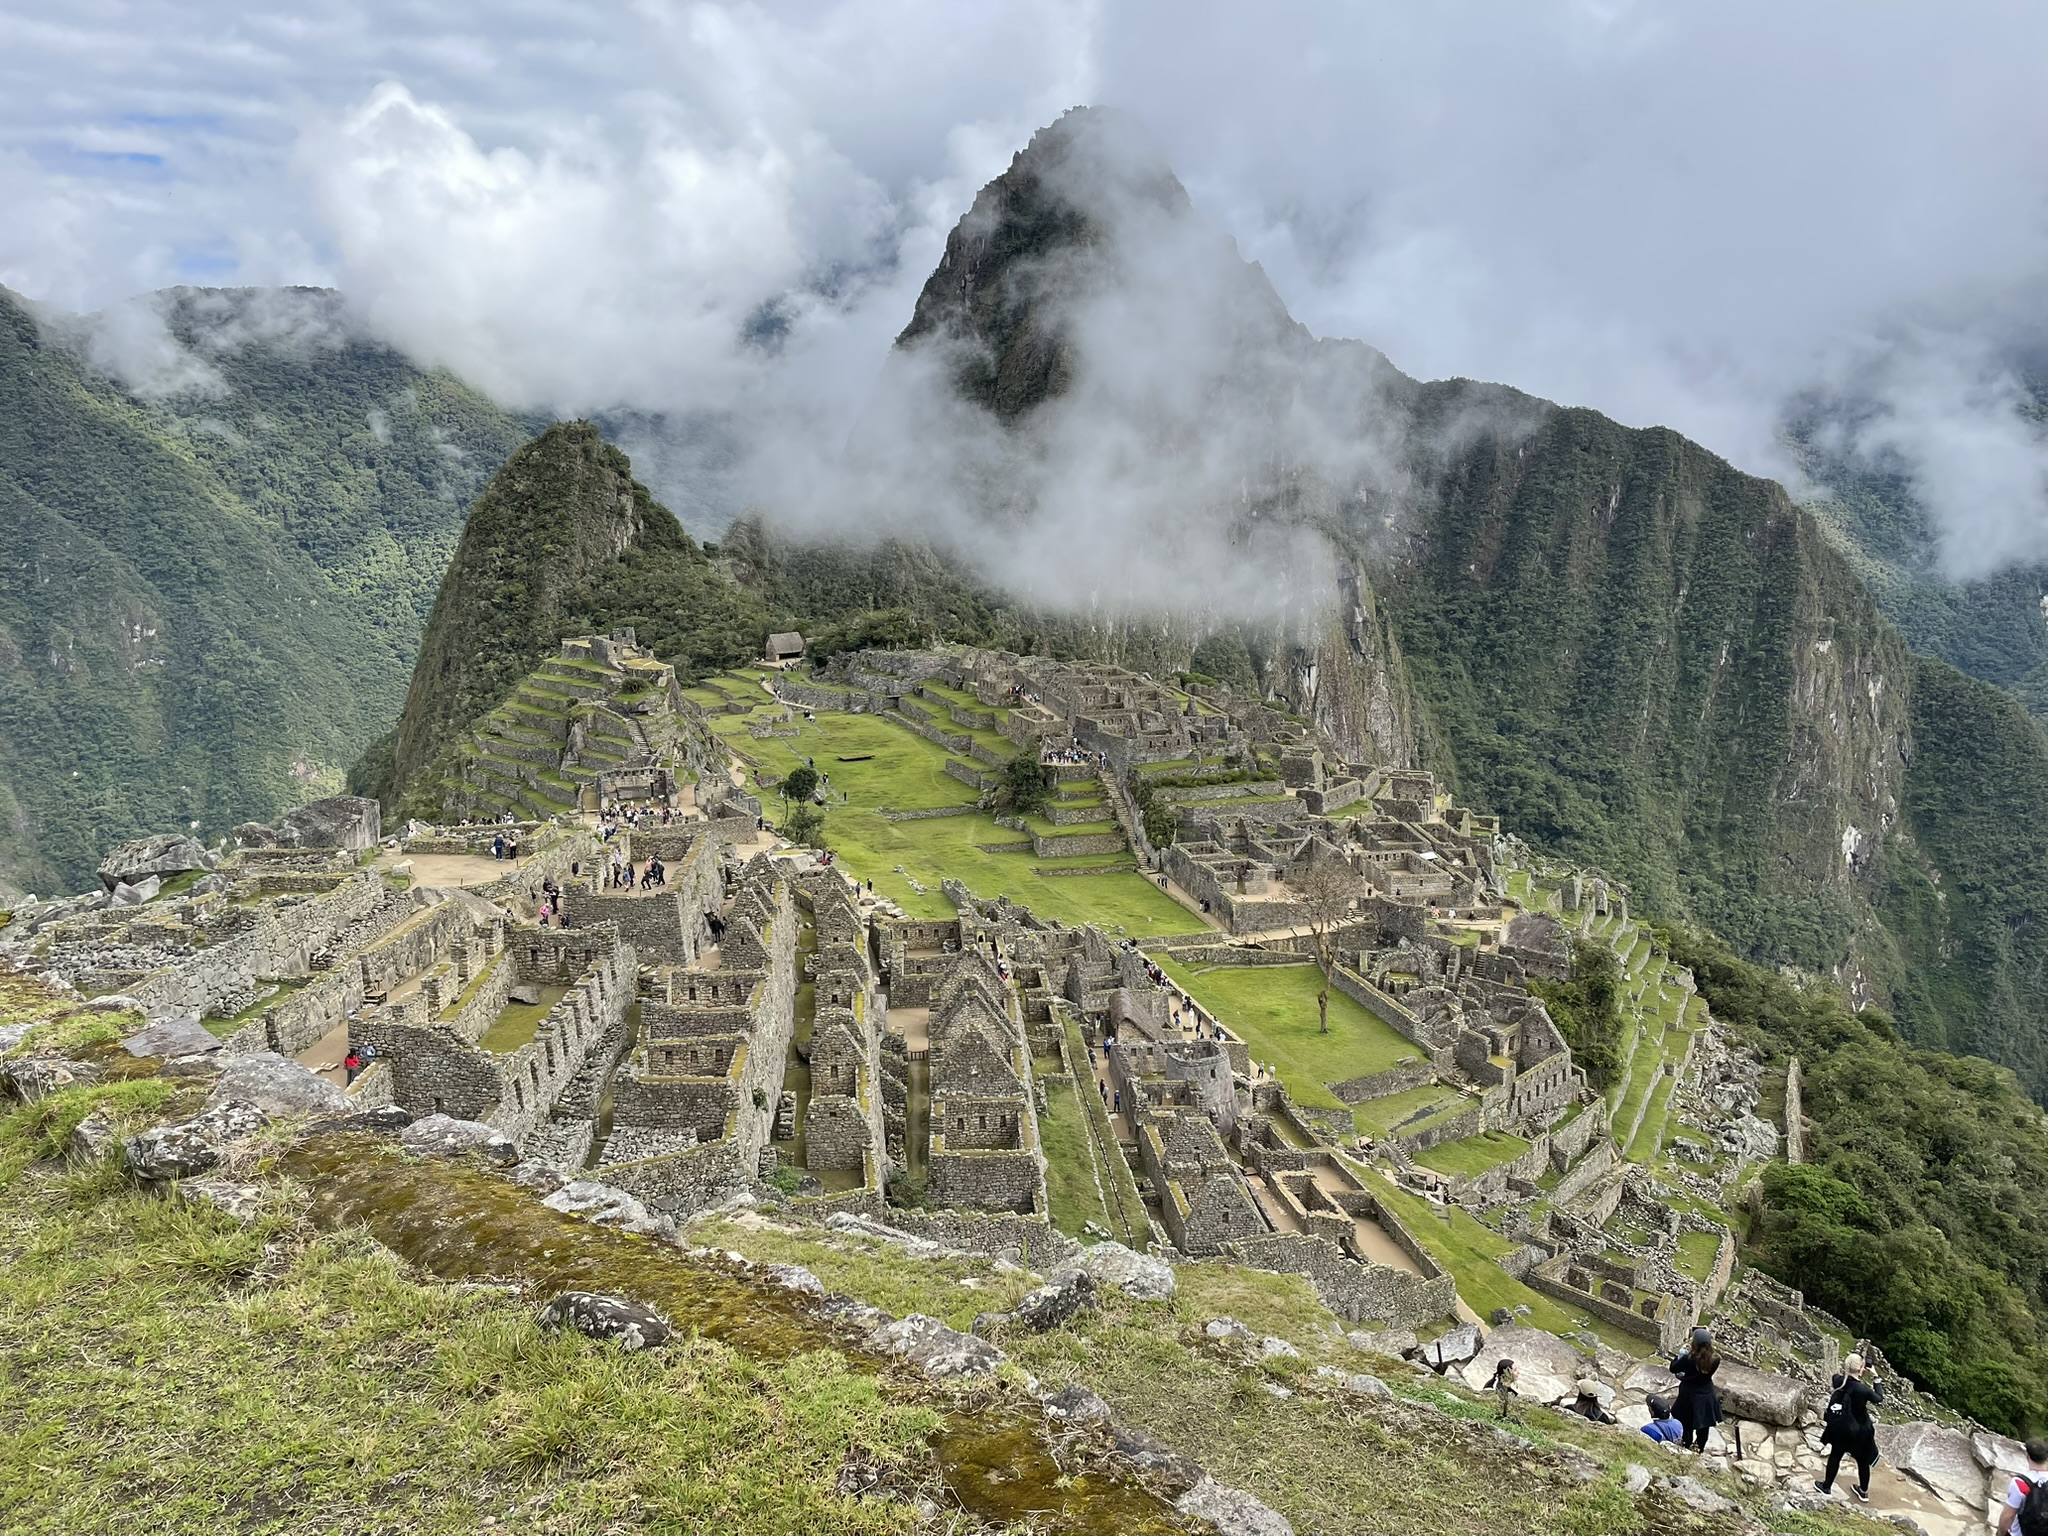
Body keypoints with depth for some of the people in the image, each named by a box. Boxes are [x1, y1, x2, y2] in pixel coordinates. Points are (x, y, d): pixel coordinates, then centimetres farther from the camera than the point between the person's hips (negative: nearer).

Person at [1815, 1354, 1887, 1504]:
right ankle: (1864, 1492, 38)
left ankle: (1827, 1486, 36)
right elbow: (1879, 1398, -7)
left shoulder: (1839, 1381, -16)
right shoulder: (1863, 1389, -29)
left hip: (1839, 1428, 4)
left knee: (1835, 1456, 22)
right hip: (1858, 1431, -4)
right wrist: (1876, 1380, 3)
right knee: (1863, 1461, 20)